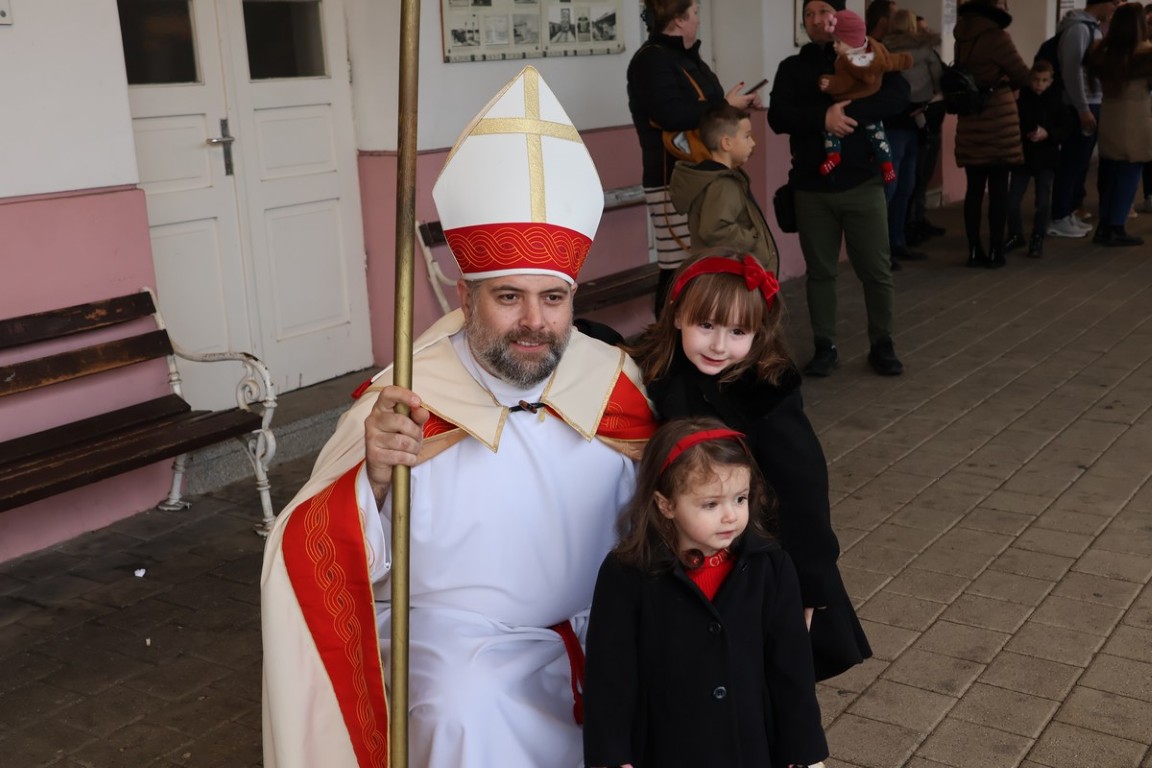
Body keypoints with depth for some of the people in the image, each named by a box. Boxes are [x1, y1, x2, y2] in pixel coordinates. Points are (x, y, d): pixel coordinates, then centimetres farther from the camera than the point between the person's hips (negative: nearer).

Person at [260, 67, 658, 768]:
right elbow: (322, 572, -16)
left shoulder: (614, 383, -5)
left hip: (605, 626, 4)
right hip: (457, 638, -4)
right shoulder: (401, 408, -14)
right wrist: (376, 477, -33)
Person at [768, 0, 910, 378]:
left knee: (876, 270, 3)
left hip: (862, 184, -1)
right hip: (811, 188, 1)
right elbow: (778, 117, -7)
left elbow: (899, 95, -13)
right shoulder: (792, 67, 8)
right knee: (820, 271, 8)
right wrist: (823, 117, -23)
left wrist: (849, 112, -24)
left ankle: (881, 345, 18)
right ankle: (825, 347, 18)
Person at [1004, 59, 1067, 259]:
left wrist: (1047, 134, -21)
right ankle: (1015, 235, 20)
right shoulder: (1020, 99, -5)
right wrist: (1025, 134, -22)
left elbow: (1064, 130, -4)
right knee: (1012, 201, -2)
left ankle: (1037, 239, 16)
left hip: (1046, 158, 0)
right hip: (1022, 156, 0)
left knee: (1043, 202, -1)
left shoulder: (1056, 101, -3)